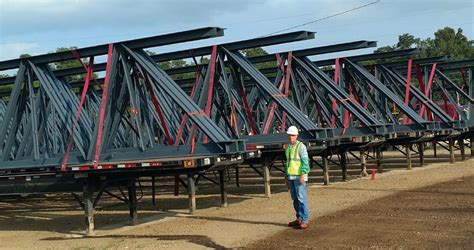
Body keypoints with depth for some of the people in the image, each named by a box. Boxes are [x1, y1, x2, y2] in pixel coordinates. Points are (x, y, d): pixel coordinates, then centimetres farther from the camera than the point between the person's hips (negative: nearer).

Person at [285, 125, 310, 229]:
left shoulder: (301, 146, -10)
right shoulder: (288, 147, 13)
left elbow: (305, 161, -15)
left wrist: (303, 175, -24)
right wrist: (287, 176, 19)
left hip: (299, 176, -8)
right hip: (291, 176, 8)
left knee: (302, 198, -9)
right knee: (295, 198, 10)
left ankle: (305, 221, -7)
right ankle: (299, 219, 18)